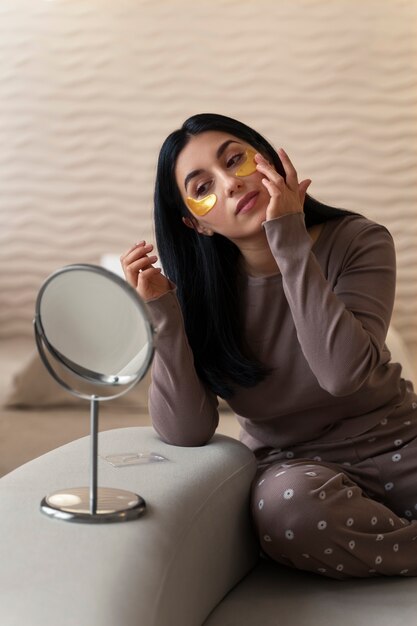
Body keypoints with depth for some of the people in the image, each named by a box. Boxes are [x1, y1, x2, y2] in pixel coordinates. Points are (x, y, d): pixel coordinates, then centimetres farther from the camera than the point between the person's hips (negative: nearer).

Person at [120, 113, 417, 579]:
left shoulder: (359, 242, -9)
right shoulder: (198, 289, -6)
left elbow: (342, 373, -26)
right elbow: (186, 432, -14)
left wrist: (290, 243, -26)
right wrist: (160, 312, -24)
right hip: (297, 465, 1)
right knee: (287, 504, -34)